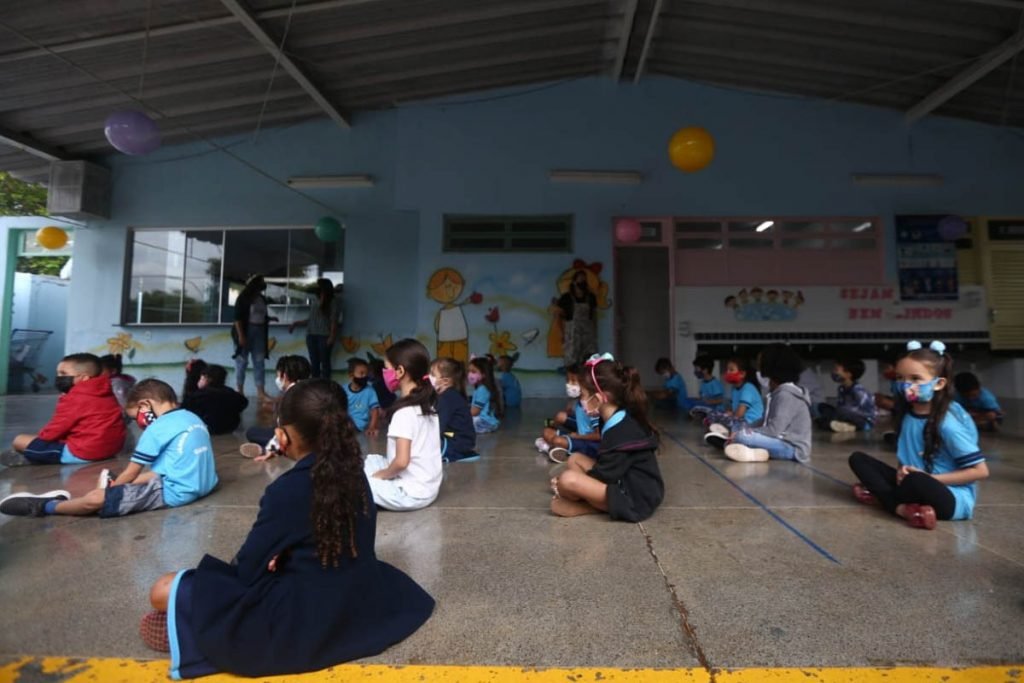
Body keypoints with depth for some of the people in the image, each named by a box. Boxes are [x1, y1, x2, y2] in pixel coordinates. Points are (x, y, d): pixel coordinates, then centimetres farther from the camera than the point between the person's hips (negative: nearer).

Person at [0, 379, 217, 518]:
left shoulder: (157, 428, -10)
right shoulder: (194, 419, 13)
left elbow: (130, 474, 1)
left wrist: (109, 489, 21)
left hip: (176, 492, -9)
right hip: (203, 485, 9)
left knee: (95, 499, -4)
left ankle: (44, 507, 18)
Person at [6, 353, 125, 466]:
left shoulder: (74, 399, -15)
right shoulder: (105, 393, 10)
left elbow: (54, 431, -8)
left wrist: (40, 436, 14)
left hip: (83, 454, -9)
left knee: (19, 441, 0)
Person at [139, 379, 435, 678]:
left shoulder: (286, 490, -20)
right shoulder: (355, 475, -2)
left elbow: (249, 568, -8)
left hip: (303, 622, -6)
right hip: (360, 605, 7)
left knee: (164, 590, -2)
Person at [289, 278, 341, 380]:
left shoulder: (332, 302, 1)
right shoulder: (316, 302, 17)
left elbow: (334, 321, -6)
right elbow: (310, 320, 20)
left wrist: (332, 336, -14)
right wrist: (295, 324, 17)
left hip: (324, 336, -5)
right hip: (312, 335, 5)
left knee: (324, 362, -5)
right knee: (314, 362, 4)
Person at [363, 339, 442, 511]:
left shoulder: (404, 412, -22)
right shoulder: (428, 403, 3)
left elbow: (401, 461, -25)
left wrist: (382, 474, -6)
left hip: (411, 493, -8)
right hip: (427, 486, 8)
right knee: (369, 461, 20)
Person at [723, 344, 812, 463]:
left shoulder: (786, 394, -16)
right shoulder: (778, 392, 14)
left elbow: (774, 430, -22)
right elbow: (766, 422, 17)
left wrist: (741, 433, -16)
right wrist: (744, 430, 5)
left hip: (793, 448, -11)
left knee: (742, 436, -30)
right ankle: (760, 451, -8)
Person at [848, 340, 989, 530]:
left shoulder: (947, 422, -18)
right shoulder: (908, 414, 3)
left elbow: (980, 471, -15)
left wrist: (930, 478, -16)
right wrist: (903, 471, -6)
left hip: (953, 498, -7)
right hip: (916, 485, 7)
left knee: (916, 482, -40)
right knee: (858, 459, -5)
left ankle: (881, 495, -11)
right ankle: (902, 508, -20)